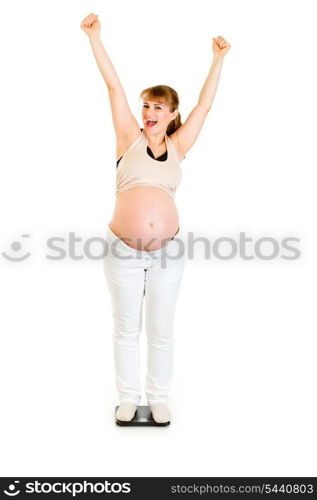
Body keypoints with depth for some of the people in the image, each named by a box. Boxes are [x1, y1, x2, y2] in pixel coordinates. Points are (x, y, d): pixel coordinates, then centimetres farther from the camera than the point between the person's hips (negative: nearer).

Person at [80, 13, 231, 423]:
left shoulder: (177, 147, 7)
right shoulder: (130, 139, 3)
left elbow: (204, 104, 12)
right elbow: (114, 86, 0)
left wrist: (218, 59, 14)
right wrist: (94, 37, 0)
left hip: (167, 251, 1)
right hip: (124, 250, -1)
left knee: (161, 332, 10)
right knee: (126, 330, 10)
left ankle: (159, 399, 26)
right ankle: (129, 397, 26)